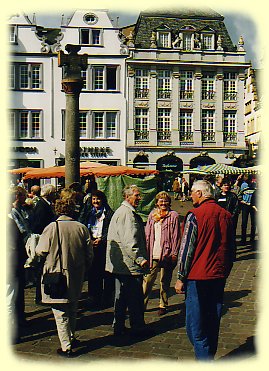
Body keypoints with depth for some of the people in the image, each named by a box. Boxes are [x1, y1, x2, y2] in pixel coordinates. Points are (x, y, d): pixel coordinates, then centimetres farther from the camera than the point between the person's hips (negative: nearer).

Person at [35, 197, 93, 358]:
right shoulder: (82, 228, -2)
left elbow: (41, 251, -9)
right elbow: (90, 254, 2)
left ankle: (66, 347, 6)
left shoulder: (52, 227, -12)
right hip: (76, 277, 4)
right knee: (73, 309, 21)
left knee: (60, 312, 4)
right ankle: (72, 338, 34)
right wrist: (83, 269, 17)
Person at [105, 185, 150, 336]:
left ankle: (119, 327, 23)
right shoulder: (127, 213, -16)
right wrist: (140, 259, -23)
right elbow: (129, 240, -24)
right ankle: (138, 327, 10)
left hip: (119, 264, 11)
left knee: (122, 296, 16)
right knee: (135, 297, 0)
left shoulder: (122, 211, 18)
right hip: (130, 265, -11)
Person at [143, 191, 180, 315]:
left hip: (166, 254, -3)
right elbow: (147, 234, 12)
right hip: (152, 254, 3)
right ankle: (142, 303, 12)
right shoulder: (152, 215, 10)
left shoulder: (173, 216, -2)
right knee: (147, 279, 3)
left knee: (165, 281, 9)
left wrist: (174, 253, -9)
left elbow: (176, 236, -4)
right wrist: (146, 251, 7)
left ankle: (163, 305, 21)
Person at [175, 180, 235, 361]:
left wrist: (181, 278, -4)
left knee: (195, 327, 0)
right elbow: (232, 249, 13)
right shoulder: (226, 215, 7)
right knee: (213, 324, 16)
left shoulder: (195, 215, -11)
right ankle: (209, 357, 26)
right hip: (219, 278, 6)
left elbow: (186, 248, -10)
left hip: (198, 278, -6)